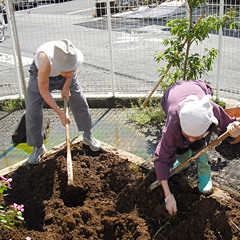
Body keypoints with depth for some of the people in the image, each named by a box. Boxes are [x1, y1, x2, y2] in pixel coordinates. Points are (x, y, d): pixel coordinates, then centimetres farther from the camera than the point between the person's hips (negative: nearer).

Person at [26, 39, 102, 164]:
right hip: (40, 75, -3)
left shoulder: (73, 54, -37)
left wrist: (66, 86, -9)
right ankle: (38, 147, 11)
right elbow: (43, 91, -31)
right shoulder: (46, 63, -46)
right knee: (32, 111, -9)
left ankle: (87, 136, 21)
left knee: (80, 102, -1)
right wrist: (60, 113, -28)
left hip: (64, 78, 3)